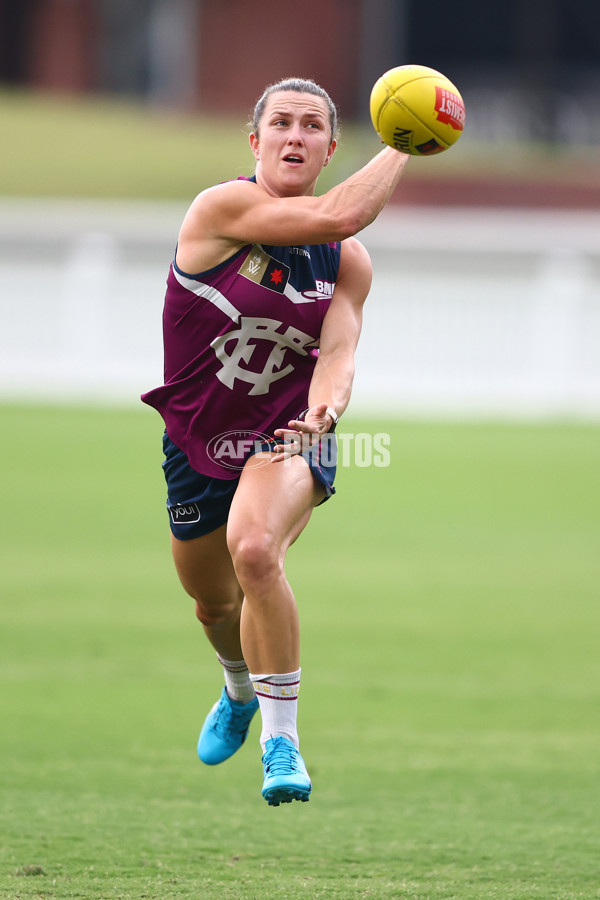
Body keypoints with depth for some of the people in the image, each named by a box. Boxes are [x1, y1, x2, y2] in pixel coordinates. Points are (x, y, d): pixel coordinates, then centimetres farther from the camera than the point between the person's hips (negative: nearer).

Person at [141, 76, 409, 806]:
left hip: (287, 435, -1)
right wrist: (403, 144, -17)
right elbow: (339, 214, -28)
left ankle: (281, 740, -23)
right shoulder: (220, 209, -17)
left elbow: (337, 350, -11)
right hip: (198, 438, 1)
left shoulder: (346, 261, -3)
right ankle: (241, 692, 56)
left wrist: (323, 408, -34)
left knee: (255, 552, -31)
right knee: (212, 601, 18)